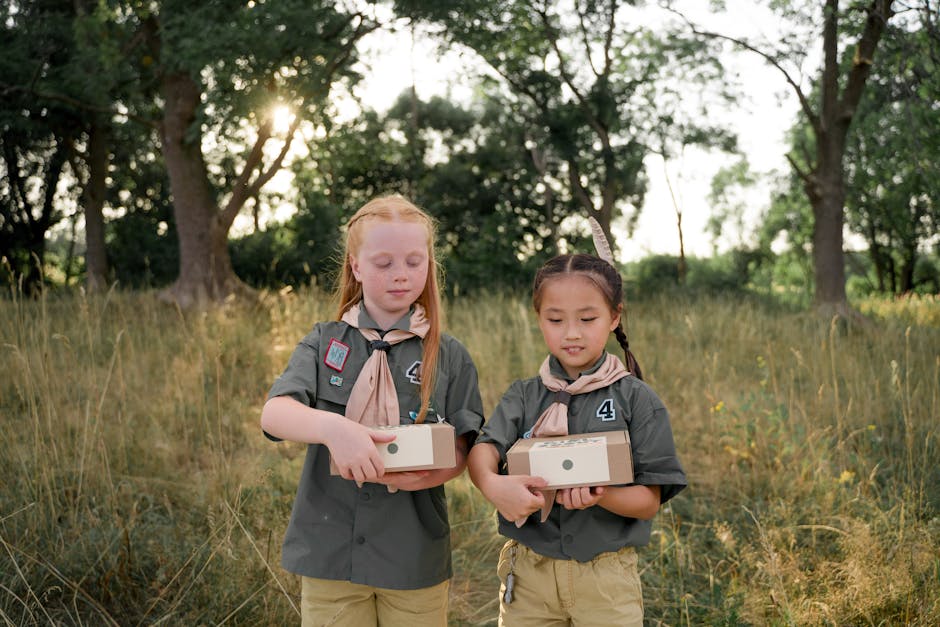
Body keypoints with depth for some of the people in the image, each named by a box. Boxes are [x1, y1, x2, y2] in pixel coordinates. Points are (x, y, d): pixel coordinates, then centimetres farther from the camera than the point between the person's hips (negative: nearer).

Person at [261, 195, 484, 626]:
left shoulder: (449, 356, 1)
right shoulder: (325, 343, 1)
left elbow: (461, 451, 1)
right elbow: (273, 414, -13)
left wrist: (431, 473, -22)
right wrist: (332, 426, -34)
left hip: (415, 554, 0)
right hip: (331, 549, 0)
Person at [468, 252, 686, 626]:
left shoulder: (636, 399, -3)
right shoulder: (523, 396, 3)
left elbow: (649, 501, -4)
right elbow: (483, 448, -13)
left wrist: (599, 496, -24)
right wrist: (492, 484, -35)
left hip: (605, 576, -2)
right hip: (528, 573, 2)